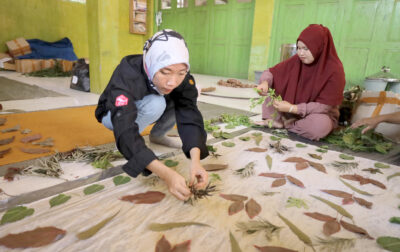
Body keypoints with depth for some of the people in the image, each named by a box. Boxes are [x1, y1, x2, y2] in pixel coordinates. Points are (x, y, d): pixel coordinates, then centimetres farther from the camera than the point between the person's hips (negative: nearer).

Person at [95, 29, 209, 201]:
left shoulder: (182, 79, -26)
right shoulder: (127, 74, -40)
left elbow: (190, 117, -32)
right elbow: (126, 130, -49)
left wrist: (195, 160, -51)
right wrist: (166, 173, -61)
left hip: (147, 110, 5)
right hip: (116, 114, -4)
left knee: (183, 103, -20)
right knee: (155, 104, -35)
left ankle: (157, 134, 3)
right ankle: (126, 147, -12)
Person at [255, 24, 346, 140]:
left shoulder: (334, 70, -21)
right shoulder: (296, 60, -11)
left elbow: (324, 106, -23)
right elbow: (270, 72, -4)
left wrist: (291, 108, -31)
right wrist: (265, 83, -28)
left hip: (322, 114, -3)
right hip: (293, 110, 4)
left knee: (319, 126, -40)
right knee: (270, 84, -8)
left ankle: (286, 124, -14)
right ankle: (275, 120, -17)